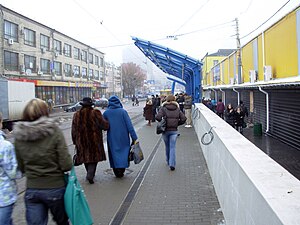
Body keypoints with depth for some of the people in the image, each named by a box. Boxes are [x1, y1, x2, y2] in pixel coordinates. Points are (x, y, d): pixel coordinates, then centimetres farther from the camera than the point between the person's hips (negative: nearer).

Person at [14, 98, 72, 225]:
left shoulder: (19, 136, -4)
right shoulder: (54, 131, -15)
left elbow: (21, 168, 5)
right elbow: (66, 165, -17)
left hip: (31, 190, 2)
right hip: (55, 188, -2)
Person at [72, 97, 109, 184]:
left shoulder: (76, 115, 2)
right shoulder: (95, 113, -10)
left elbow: (74, 130, 6)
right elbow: (105, 125, -13)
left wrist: (75, 142, 14)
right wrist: (107, 123, 10)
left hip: (82, 141, 3)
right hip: (94, 140, -3)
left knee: (85, 157, 17)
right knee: (94, 157, 6)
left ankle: (90, 174, 27)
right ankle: (90, 175, -9)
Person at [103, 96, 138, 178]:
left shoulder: (106, 113, -4)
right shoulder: (123, 111, -8)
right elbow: (129, 125, -11)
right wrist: (134, 137, -10)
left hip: (112, 138, 1)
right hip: (123, 137, -1)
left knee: (114, 153, 13)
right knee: (123, 151, 14)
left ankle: (117, 172, 17)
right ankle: (122, 170, 9)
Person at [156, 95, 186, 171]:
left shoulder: (163, 108, -3)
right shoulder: (177, 109, 4)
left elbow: (158, 117, -17)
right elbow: (183, 119, -3)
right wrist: (177, 123, 9)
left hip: (165, 130, 0)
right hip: (174, 130, 0)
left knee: (167, 147, 17)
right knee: (172, 147, 1)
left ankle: (168, 161, 32)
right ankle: (172, 164, -10)